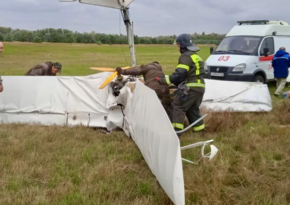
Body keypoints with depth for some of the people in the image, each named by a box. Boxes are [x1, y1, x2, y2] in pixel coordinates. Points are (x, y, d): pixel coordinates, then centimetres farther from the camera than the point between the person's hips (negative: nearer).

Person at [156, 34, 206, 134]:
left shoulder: (186, 56, -9)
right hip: (200, 87, 10)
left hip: (191, 88, -10)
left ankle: (176, 130, -14)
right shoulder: (195, 56, 23)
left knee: (178, 106, -8)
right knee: (193, 109, 20)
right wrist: (177, 83, 22)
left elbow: (179, 73, -21)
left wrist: (163, 80, -17)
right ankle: (200, 129, 24)